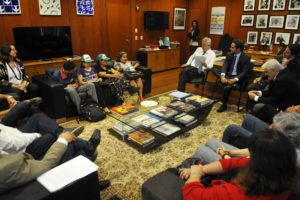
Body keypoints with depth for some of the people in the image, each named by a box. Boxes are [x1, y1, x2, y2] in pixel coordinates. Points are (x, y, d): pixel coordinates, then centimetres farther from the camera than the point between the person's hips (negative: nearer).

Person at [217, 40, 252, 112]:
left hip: (237, 77, -4)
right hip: (228, 75, 4)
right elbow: (225, 66, -3)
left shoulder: (246, 57, -7)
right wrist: (223, 76, -23)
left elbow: (244, 72, -12)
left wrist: (235, 79, -29)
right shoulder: (229, 55, 8)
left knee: (227, 87, -31)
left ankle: (224, 105, -13)